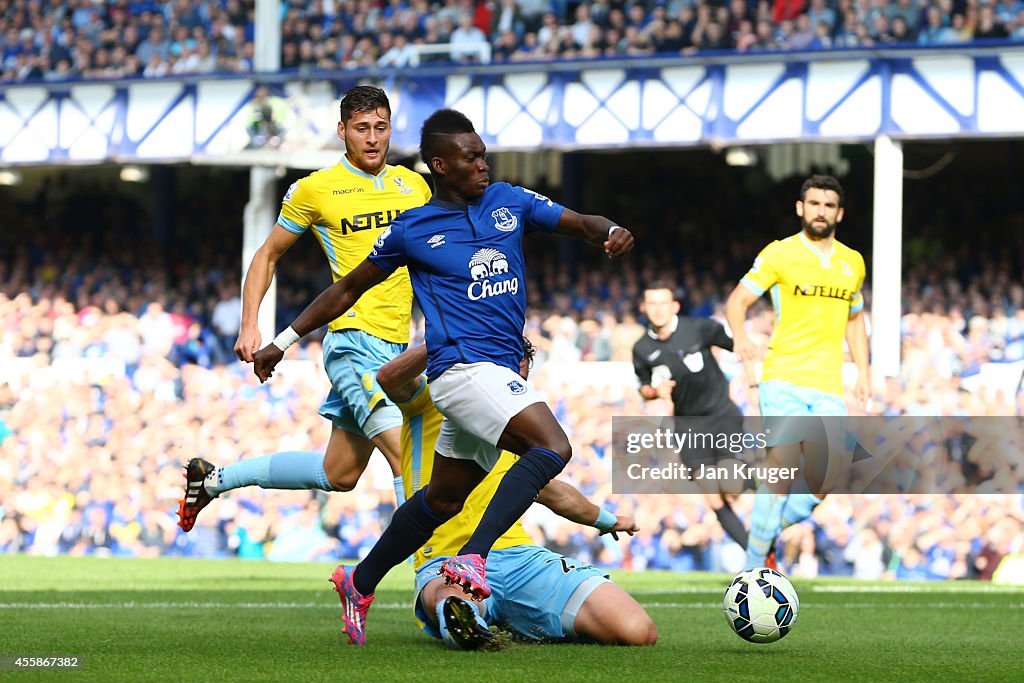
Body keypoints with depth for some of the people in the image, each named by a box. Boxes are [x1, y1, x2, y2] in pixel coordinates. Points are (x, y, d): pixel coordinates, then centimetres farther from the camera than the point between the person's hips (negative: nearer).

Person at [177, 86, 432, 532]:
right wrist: (249, 326, -1)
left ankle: (217, 478, 29)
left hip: (396, 345, 6)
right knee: (407, 457, -20)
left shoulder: (415, 186, 12)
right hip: (355, 340, -6)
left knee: (337, 474, 13)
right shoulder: (315, 190, -2)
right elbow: (268, 255, 8)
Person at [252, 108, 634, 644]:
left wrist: (609, 232, -20)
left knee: (443, 499, 17)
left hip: (499, 374, 6)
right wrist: (284, 341, 13)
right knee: (552, 446, -27)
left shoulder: (508, 201, 11)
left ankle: (362, 582, 33)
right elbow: (348, 289, 11)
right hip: (463, 365, -6)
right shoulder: (411, 229, 0)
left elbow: (578, 223, 5)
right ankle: (472, 559, -34)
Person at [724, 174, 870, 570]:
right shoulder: (780, 254, 0)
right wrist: (739, 336, -23)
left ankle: (768, 536, 24)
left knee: (819, 487, -1)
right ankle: (753, 564, -5)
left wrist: (863, 370, 16)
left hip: (829, 388, 4)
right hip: (783, 378, -4)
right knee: (782, 473, -15)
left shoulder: (853, 262, 14)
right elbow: (738, 299, -2)